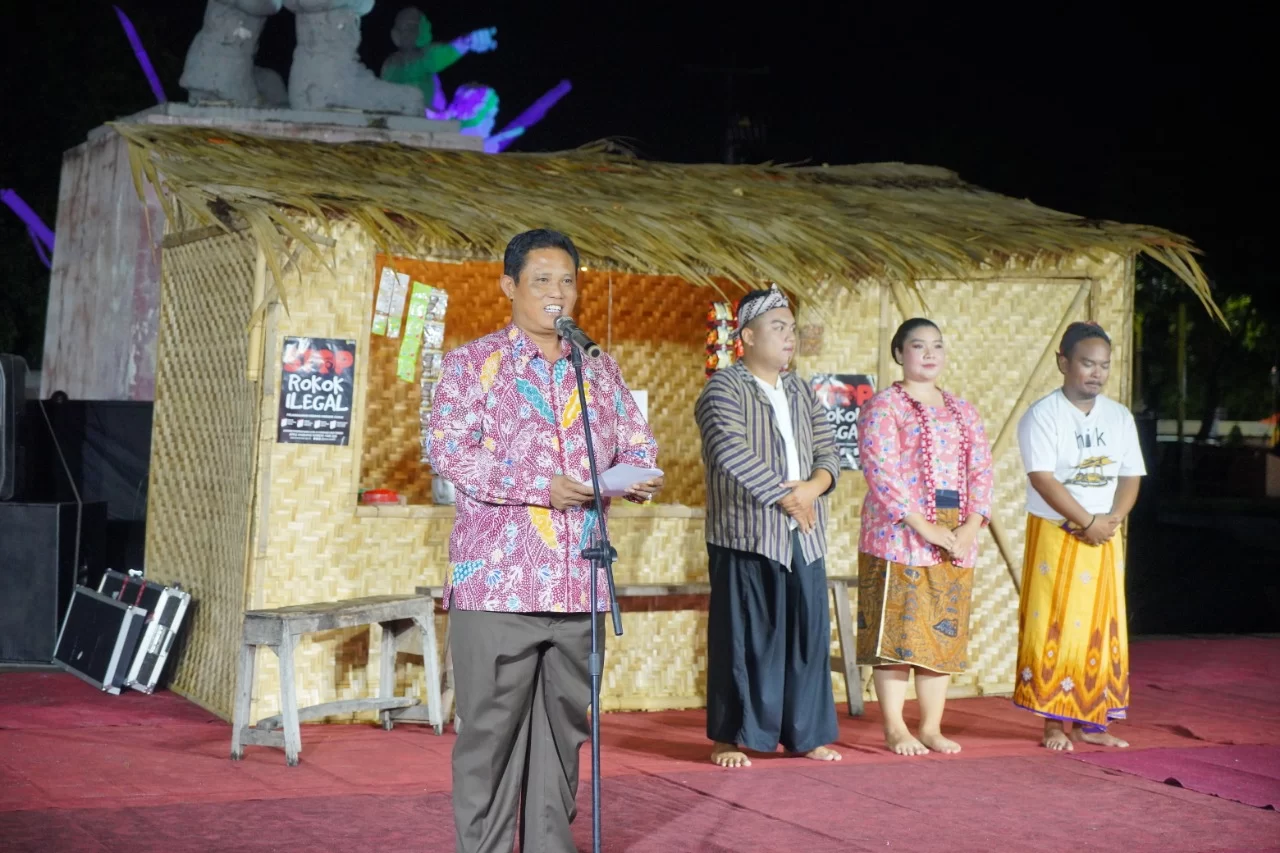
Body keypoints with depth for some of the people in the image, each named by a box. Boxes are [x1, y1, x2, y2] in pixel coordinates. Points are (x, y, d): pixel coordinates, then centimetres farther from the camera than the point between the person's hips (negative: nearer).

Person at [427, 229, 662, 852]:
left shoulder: (599, 371, 16)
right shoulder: (472, 363, 2)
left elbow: (637, 446, 14)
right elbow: (447, 449, -10)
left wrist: (638, 476, -11)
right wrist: (543, 486, -19)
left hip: (577, 583, 4)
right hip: (497, 580, -4)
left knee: (564, 727, 9)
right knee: (492, 730, -3)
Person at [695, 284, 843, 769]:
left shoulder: (801, 392, 16)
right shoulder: (724, 389, -6)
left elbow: (828, 451, 11)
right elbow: (733, 454, -19)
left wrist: (813, 487, -11)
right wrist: (785, 497, -17)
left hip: (804, 537, 6)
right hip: (746, 534, -6)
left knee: (808, 635, 7)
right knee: (744, 637, -3)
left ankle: (804, 734, 16)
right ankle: (731, 737, 5)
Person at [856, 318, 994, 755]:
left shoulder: (962, 410, 16)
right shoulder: (883, 407, -2)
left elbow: (981, 469, 9)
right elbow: (881, 472, -12)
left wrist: (972, 525, -7)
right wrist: (923, 526, -18)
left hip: (956, 539, 6)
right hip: (898, 535, -5)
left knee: (945, 633, 6)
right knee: (897, 629, -5)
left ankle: (932, 726, 14)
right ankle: (895, 728, 1)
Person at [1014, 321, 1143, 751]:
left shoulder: (1120, 417, 9)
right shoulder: (1042, 416, -8)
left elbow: (1130, 476, 8)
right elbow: (1043, 479, -16)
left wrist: (1113, 518, -10)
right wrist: (1088, 522, -16)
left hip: (1103, 538, 5)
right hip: (1055, 535, -5)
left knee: (1101, 628, 4)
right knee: (1053, 629, -5)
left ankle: (1089, 721, 11)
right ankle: (1054, 723, 0)